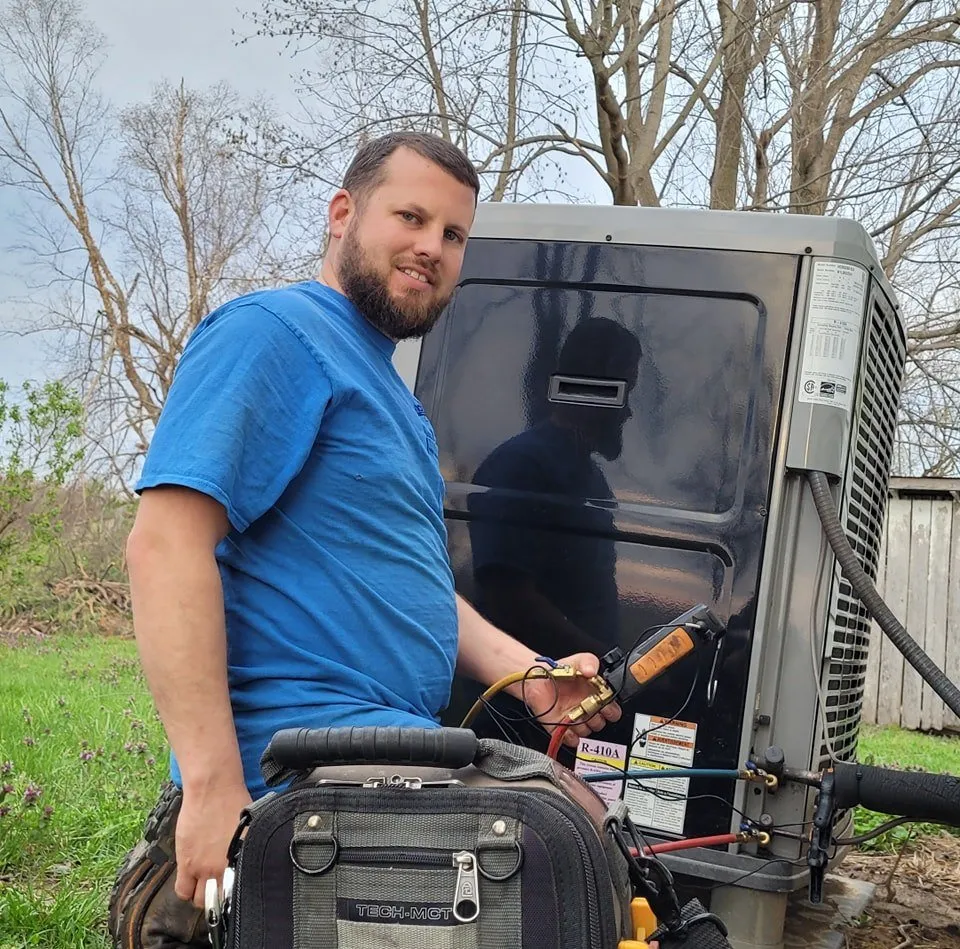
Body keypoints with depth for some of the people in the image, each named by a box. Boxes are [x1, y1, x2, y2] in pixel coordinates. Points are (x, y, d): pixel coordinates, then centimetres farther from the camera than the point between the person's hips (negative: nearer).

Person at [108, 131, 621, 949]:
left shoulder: (387, 389, 19)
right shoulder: (273, 333, -10)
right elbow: (167, 544, -19)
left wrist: (526, 673, 8)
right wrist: (213, 784, -25)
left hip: (396, 751, 9)